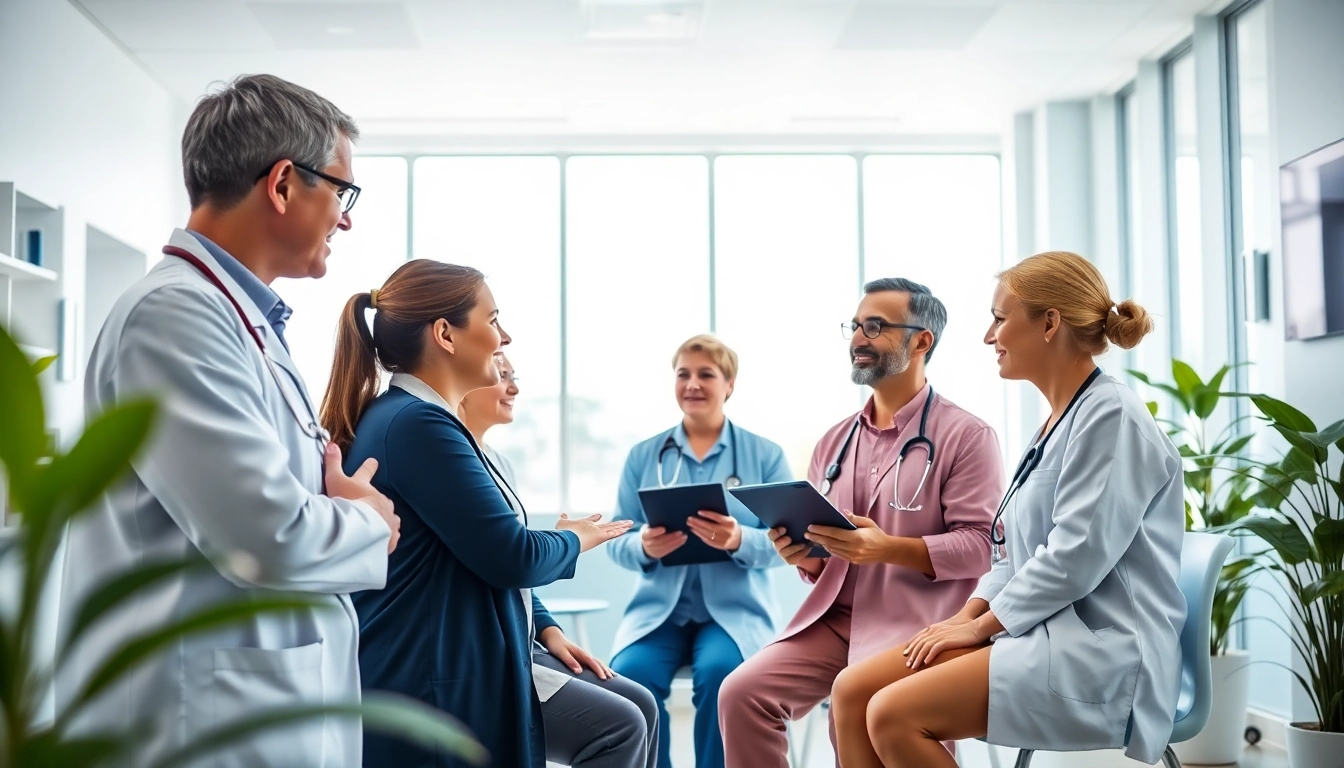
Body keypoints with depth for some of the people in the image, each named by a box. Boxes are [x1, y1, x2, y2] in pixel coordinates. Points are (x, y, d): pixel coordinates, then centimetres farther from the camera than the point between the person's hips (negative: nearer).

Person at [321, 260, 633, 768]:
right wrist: (574, 540, 1)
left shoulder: (421, 420, 15)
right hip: (428, 693, -10)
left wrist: (546, 629, 11)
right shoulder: (416, 424, -17)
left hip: (460, 676, 10)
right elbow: (510, 555, -18)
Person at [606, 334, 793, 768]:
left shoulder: (765, 455, 5)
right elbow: (617, 541, 6)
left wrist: (738, 540, -24)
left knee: (719, 671, -32)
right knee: (629, 674, -28)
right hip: (658, 609, 2)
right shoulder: (643, 455, 10)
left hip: (734, 610, -1)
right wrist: (643, 546, -19)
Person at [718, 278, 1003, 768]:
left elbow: (981, 544, -11)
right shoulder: (835, 442, 17)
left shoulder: (966, 435, -2)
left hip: (914, 625, -6)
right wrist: (802, 555, -2)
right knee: (742, 693, -15)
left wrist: (887, 549, -22)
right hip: (834, 617, 6)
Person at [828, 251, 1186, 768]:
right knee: (853, 690, -5)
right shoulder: (1059, 422, 18)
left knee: (892, 714, -23)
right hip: (1043, 635, 9)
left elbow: (1074, 558, -19)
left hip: (1101, 654, -9)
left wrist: (981, 625, -11)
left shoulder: (1110, 417, -12)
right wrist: (968, 613, 5)